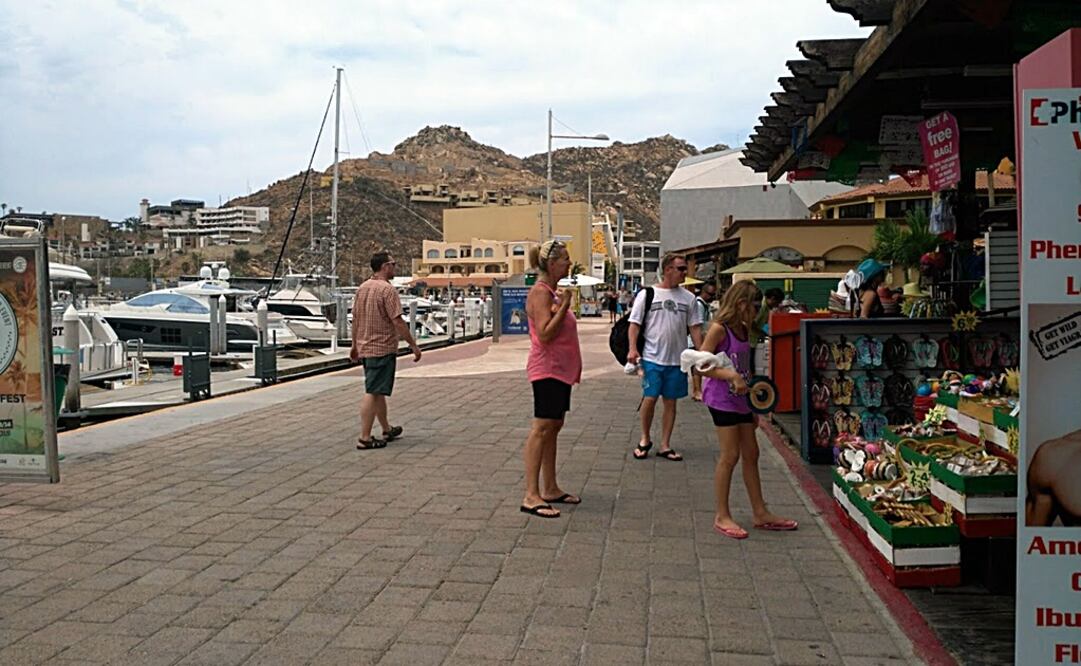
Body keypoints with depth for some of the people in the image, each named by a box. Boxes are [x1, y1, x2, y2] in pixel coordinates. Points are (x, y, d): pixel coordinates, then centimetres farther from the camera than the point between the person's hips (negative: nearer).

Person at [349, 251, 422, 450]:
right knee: (372, 393, -6)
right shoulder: (387, 289, -16)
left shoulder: (362, 288, 10)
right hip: (382, 348, -9)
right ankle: (364, 438, -4)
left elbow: (355, 320, 15)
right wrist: (413, 345, -13)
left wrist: (355, 345, 24)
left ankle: (387, 430, 31)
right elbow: (397, 322, -19)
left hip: (365, 347, 9)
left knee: (378, 391, 18)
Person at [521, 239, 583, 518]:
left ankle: (550, 489, 19)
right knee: (542, 428, -12)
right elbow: (545, 334, -23)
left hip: (560, 370, 10)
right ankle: (531, 496, -12)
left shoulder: (552, 292, 17)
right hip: (547, 369, -10)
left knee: (553, 427, 12)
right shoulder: (540, 292, -14)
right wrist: (564, 305, -21)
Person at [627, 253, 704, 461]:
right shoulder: (647, 294, -2)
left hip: (677, 360, 3)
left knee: (670, 402, 7)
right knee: (650, 398, -5)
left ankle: (665, 446, 15)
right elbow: (635, 324, -2)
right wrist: (633, 348, -15)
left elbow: (695, 327, 10)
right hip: (652, 358, -3)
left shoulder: (688, 297, 7)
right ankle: (645, 439, 17)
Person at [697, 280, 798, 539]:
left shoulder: (744, 330, 11)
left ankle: (761, 513, 21)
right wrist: (731, 375, -30)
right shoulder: (719, 329, -13)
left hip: (740, 399, 8)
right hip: (721, 399, -8)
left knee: (751, 454, 12)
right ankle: (722, 516, 7)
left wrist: (754, 407, 19)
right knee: (730, 455, -4)